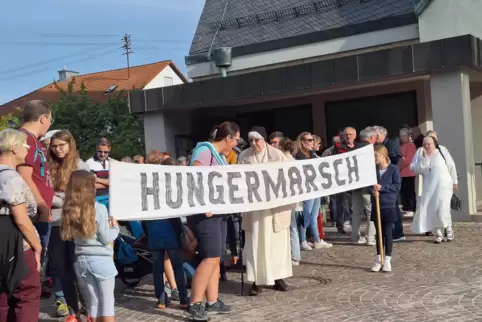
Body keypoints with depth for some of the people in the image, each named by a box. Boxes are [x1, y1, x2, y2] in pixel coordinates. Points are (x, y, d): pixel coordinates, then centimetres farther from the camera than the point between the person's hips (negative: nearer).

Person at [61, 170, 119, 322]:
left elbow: (71, 236, 10)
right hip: (101, 260, -4)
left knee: (92, 305, 12)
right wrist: (115, 227, 9)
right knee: (107, 304, 4)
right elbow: (106, 239, -10)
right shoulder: (99, 208, -12)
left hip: (81, 261, 5)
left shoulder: (69, 211, 3)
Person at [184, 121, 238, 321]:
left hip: (216, 211, 10)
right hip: (204, 212, -10)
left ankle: (212, 302, 18)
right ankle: (194, 305, -8)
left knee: (215, 258, 11)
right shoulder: (205, 151, -12)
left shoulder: (220, 155, 16)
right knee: (210, 257, -12)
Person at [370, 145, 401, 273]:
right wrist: (373, 190, -13)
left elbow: (397, 186, -10)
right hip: (376, 206, 4)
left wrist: (382, 187, -19)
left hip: (389, 206, -4)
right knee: (379, 233, 9)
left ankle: (387, 260, 11)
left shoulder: (393, 169, -7)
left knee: (387, 233, 1)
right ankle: (379, 260, 17)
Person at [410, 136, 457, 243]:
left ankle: (449, 230, 14)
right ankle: (438, 234, 9)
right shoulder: (421, 156, 6)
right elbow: (417, 170, -5)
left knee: (442, 210, -11)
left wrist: (454, 181, 11)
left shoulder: (442, 151, 1)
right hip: (429, 188, 3)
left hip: (443, 185, -3)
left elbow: (451, 166, 7)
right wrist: (423, 158, -14)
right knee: (431, 211, -2)